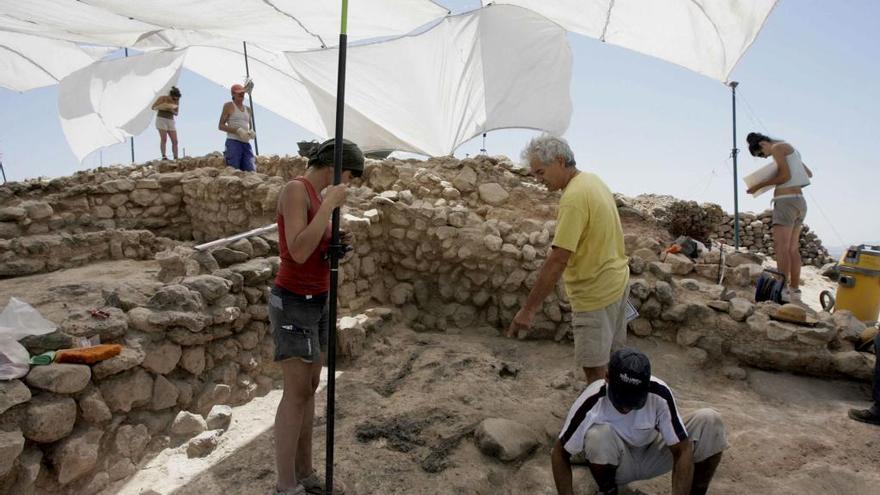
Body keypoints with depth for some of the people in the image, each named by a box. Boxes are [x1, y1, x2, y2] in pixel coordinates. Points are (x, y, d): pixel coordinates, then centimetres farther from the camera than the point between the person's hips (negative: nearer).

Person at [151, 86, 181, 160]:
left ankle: (176, 159, -7)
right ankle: (164, 156, -21)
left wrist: (172, 110, -16)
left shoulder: (177, 101, 2)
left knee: (175, 141, -7)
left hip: (170, 121, 4)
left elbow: (176, 113, 6)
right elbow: (153, 107, -8)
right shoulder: (162, 98, -9)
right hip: (161, 120, -4)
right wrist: (162, 106, -24)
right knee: (164, 139, -20)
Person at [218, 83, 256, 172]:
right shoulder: (229, 106, 6)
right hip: (233, 142, -5)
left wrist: (251, 133, 4)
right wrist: (238, 130, -13)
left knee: (251, 171, -7)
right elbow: (221, 126, 0)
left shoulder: (248, 109, 22)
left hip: (246, 143, 6)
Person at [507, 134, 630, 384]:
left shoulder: (574, 197, -25)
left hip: (596, 293, -10)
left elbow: (557, 261, -29)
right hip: (617, 280, 10)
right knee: (613, 353, 22)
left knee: (594, 367, 2)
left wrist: (528, 309, -26)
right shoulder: (593, 179, 5)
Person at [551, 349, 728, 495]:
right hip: (615, 463, -1)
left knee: (709, 421, -22)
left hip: (651, 456, 2)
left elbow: (682, 451, -24)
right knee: (599, 435, -38)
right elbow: (560, 454, -22)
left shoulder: (659, 394, -29)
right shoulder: (591, 403, -33)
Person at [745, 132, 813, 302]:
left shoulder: (778, 147, -5)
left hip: (786, 201, -10)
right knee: (793, 249, 9)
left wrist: (760, 185, -7)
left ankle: (783, 290, -20)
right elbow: (809, 173, 31)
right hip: (799, 202, 10)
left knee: (781, 247, -14)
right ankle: (795, 290, 9)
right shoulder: (791, 151, 24)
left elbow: (785, 175, -15)